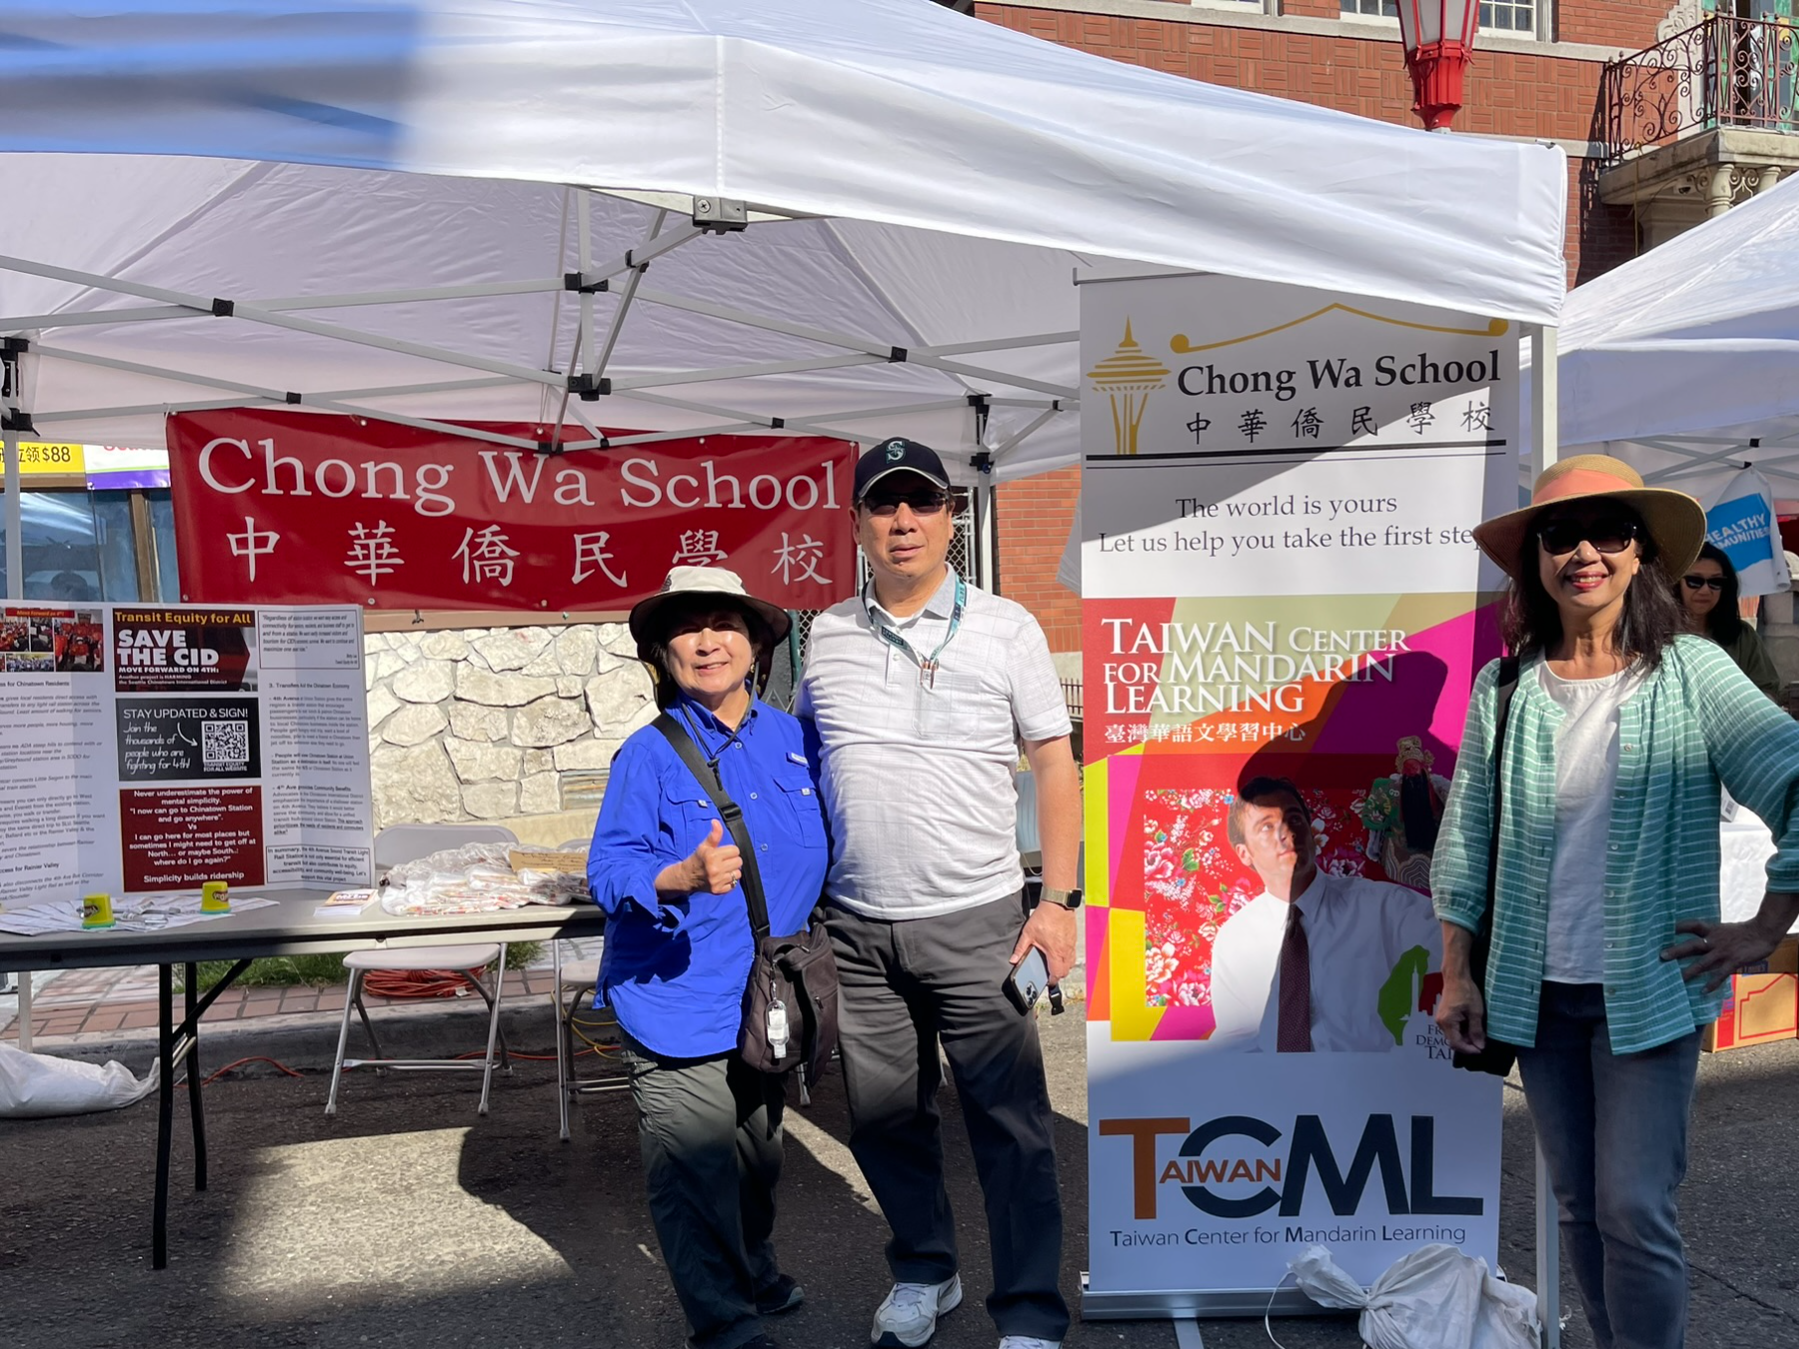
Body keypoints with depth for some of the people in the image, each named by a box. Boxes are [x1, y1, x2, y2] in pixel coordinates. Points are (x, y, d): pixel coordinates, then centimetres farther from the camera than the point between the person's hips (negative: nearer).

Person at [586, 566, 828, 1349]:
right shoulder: (649, 755, -11)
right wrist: (684, 877, -33)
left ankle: (755, 1273, 47)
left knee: (757, 1153, 22)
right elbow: (607, 871, -18)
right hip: (679, 1001, -5)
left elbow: (828, 845, 17)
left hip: (769, 998, 5)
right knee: (696, 1168, -2)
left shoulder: (793, 741, 2)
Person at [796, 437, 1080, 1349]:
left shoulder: (1004, 628, 0)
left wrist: (1058, 901, -5)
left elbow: (1055, 765, 1)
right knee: (884, 1120, 15)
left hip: (976, 921, -3)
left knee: (1010, 1124, 1)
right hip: (858, 929, 3)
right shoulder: (822, 639, 6)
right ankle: (923, 1274, 37)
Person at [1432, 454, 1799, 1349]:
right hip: (1536, 995, 3)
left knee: (1634, 1208, -4)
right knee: (1578, 1206, 14)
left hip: (1649, 990, -3)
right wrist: (1455, 975, 5)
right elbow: (1464, 839, 5)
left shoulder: (1690, 674, -6)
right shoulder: (1503, 688, 1)